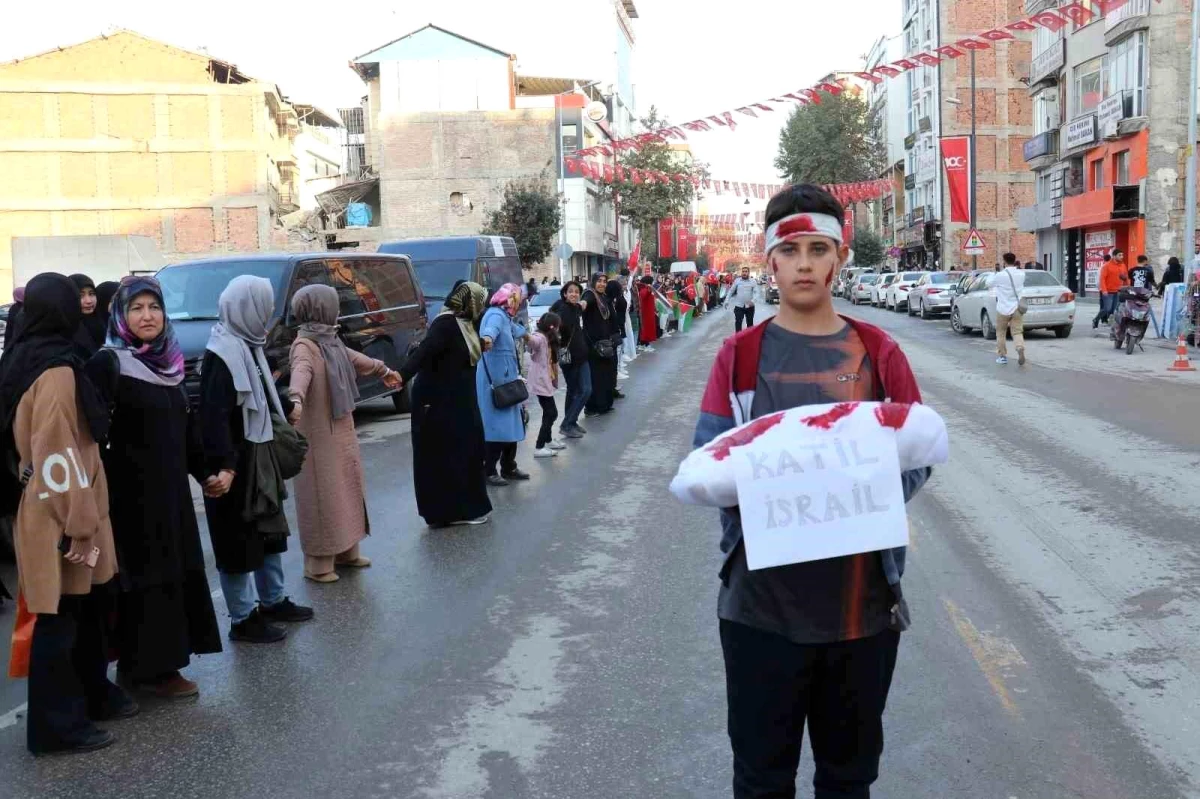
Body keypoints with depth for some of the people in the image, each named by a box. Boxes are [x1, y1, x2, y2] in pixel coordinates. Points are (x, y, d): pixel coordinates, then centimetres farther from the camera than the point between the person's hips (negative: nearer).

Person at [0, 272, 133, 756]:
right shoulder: (57, 372, -21)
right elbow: (60, 458, -24)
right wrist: (79, 525, -19)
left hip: (51, 511, 9)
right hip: (59, 521, -9)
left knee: (85, 614, 20)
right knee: (59, 622, 2)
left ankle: (92, 695, 34)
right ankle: (57, 725, 14)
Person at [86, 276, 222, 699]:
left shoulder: (169, 362, 10)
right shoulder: (108, 362, -11)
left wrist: (204, 471, 14)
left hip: (171, 485, 7)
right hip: (133, 488, -7)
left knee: (175, 568, 12)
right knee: (146, 572, 0)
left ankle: (163, 658, 24)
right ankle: (149, 667, 11)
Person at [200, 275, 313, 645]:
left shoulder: (248, 345, 9)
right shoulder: (220, 355, -20)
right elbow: (214, 417, -26)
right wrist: (224, 466, -33)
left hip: (258, 454, 10)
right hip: (235, 462, -10)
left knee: (270, 529, 19)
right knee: (238, 540, 2)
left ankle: (273, 601, 34)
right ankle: (242, 619, 14)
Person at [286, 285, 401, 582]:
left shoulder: (329, 339, 9)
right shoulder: (305, 345, -19)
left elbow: (353, 358, 29)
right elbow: (301, 371, -41)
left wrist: (383, 370, 45)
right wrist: (296, 399, -61)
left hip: (341, 429, 9)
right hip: (320, 433, -9)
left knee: (347, 489, 16)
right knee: (322, 495, -3)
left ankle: (346, 551, 29)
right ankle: (318, 562, 5)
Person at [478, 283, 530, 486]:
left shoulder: (505, 317, 19)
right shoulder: (496, 315, -12)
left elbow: (515, 329, 43)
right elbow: (491, 329, -36)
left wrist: (526, 334, 62)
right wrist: (487, 338, -58)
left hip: (506, 380, 10)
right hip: (495, 381, -10)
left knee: (511, 425, 13)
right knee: (497, 426, -11)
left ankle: (509, 467, 22)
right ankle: (488, 471, -6)